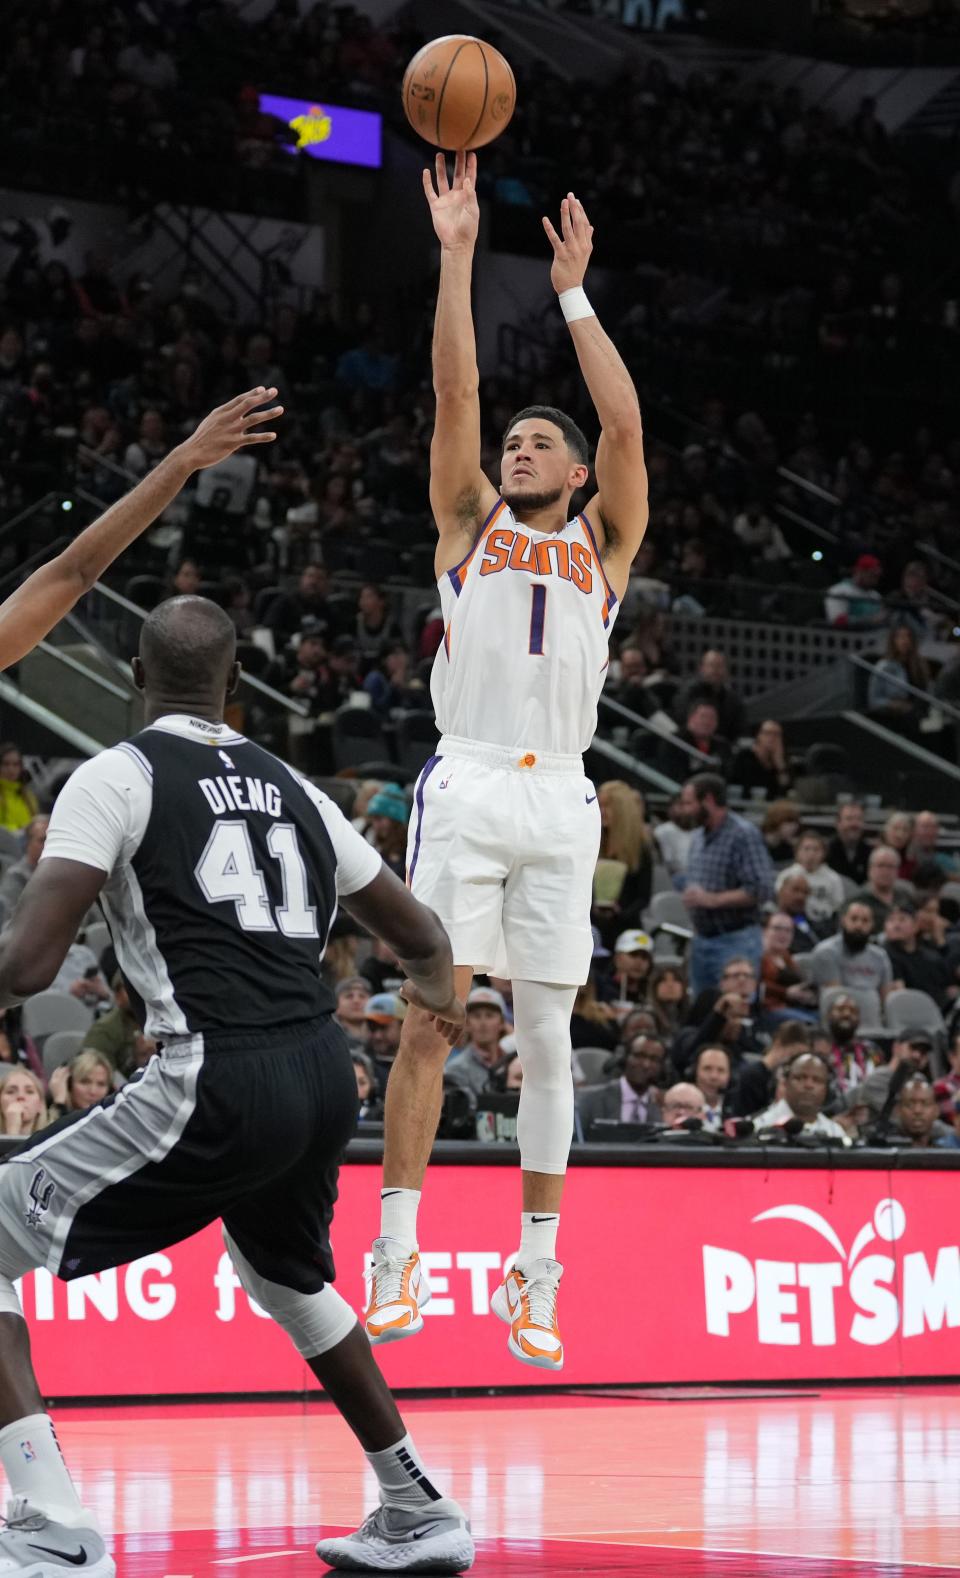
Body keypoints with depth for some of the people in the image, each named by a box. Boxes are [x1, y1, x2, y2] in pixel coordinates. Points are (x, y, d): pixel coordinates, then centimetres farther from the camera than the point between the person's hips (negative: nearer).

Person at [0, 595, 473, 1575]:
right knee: (287, 1275, 36)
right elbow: (420, 936, 30)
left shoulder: (119, 776, 0)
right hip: (324, 1075, 7)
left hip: (217, 1086, -7)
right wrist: (440, 992, 53)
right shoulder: (292, 789, 18)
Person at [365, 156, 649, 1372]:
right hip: (467, 784, -1)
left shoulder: (605, 543, 15)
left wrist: (575, 292, 4)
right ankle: (396, 1253, -5)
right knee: (430, 1018, -6)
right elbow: (455, 393, 5)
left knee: (546, 1037, 2)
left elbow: (623, 420, 2)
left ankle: (535, 1274, 6)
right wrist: (456, 253, 1)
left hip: (558, 798, 1)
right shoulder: (471, 526, 15)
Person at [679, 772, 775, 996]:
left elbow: (761, 890, -18)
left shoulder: (743, 835, -12)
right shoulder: (699, 836, 14)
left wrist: (713, 900, -20)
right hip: (701, 941, 8)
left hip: (735, 941, -8)